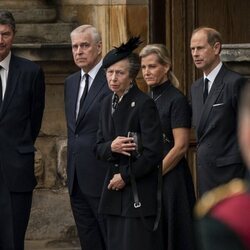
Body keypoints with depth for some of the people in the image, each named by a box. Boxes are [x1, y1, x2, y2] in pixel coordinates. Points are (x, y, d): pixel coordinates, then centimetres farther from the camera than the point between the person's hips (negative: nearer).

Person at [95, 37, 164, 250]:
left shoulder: (144, 104, -11)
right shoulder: (108, 104, 13)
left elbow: (153, 152, -15)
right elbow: (99, 148, 14)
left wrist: (126, 176, -11)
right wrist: (111, 147, -9)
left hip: (140, 192, -7)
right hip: (114, 190, 7)